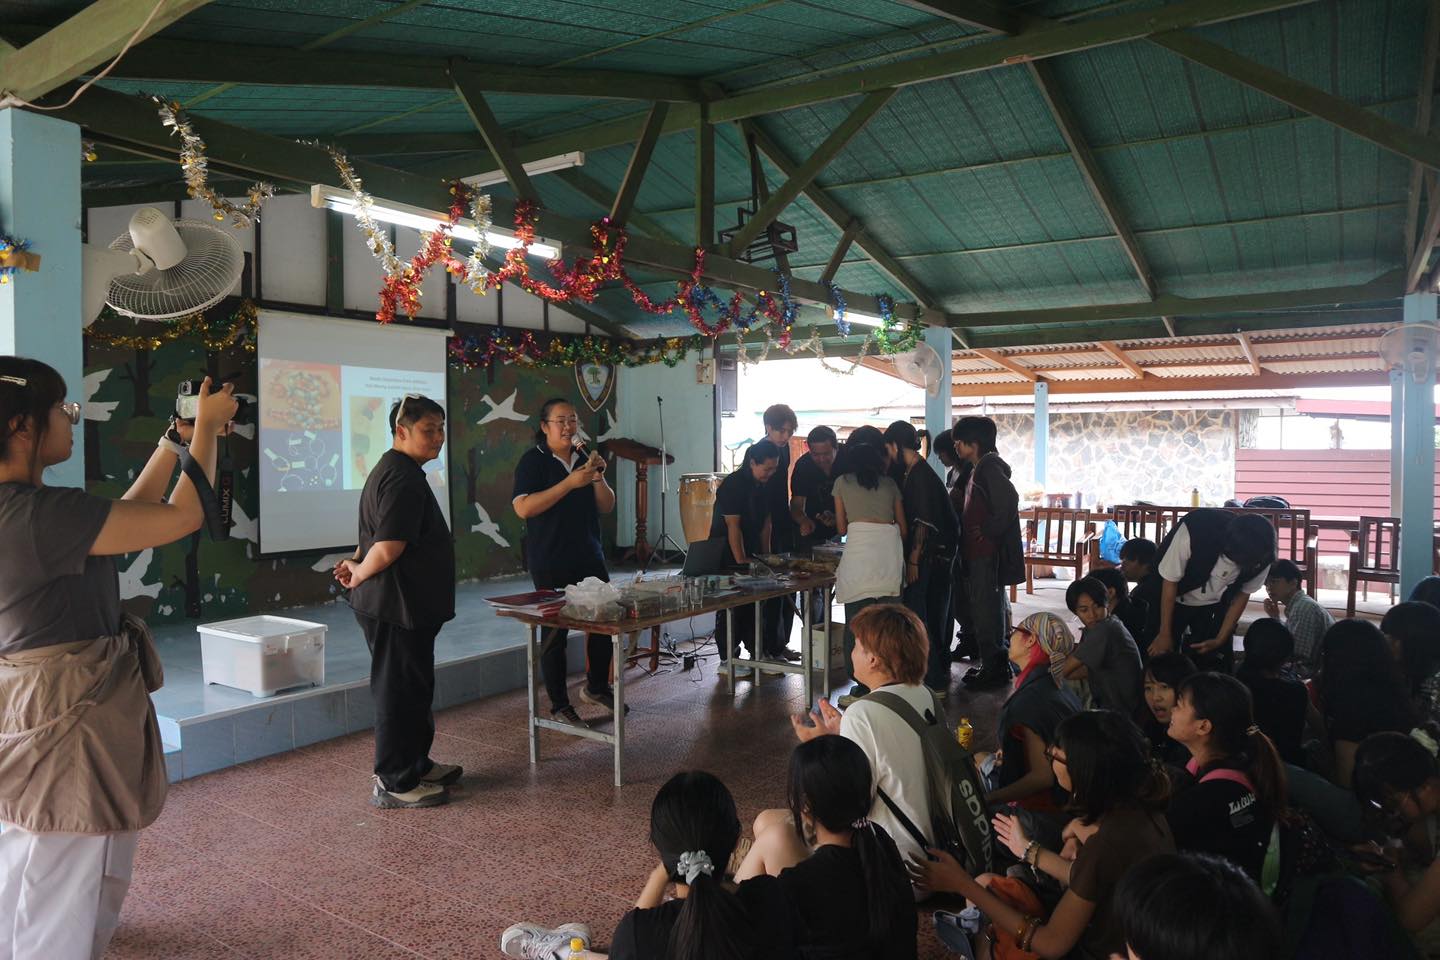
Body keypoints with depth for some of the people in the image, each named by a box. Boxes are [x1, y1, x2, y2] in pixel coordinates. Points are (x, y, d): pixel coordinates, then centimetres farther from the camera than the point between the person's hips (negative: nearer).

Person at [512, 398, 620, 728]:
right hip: (551, 564, -6)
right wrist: (570, 483, -22)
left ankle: (596, 687, 29)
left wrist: (598, 477, -7)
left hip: (590, 558, 6)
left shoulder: (585, 459, 13)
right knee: (555, 632, 0)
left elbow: (607, 506, 13)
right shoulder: (533, 461, -5)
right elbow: (523, 508, -18)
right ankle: (559, 707, 12)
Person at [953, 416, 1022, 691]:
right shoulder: (979, 469, 16)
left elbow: (1009, 501, -28)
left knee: (986, 609, -5)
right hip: (979, 552, 10)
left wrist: (988, 531, -20)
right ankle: (995, 665, 25)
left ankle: (993, 668, 4)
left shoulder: (989, 467, -15)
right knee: (991, 607, 16)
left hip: (987, 552, -10)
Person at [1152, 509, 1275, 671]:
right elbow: (1170, 581, -21)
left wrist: (1220, 640, -7)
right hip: (1175, 600, -3)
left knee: (1216, 666, -3)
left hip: (1215, 606, 3)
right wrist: (1165, 633, -13)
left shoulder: (1261, 557, -24)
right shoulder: (1194, 531, -35)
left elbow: (1242, 594, -5)